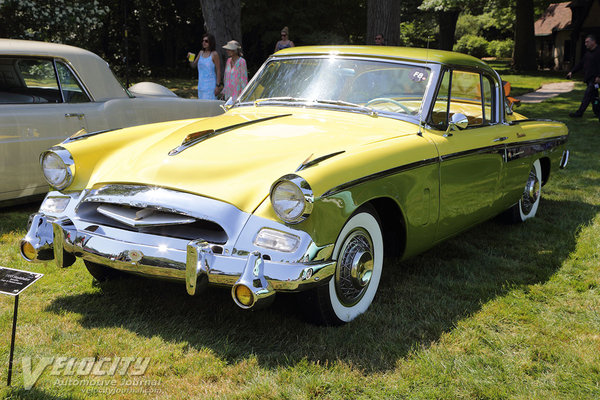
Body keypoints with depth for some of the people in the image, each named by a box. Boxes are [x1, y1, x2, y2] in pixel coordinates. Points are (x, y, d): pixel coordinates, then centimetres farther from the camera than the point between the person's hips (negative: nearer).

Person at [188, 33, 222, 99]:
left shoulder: (214, 54, -8)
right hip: (201, 85, 7)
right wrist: (190, 59, -6)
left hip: (210, 86, -7)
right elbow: (193, 65, 16)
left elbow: (218, 71, -10)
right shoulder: (201, 53, 11)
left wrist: (218, 86, -16)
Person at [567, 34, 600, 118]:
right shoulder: (588, 53, 17)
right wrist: (572, 72, 11)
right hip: (588, 79, 9)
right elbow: (580, 64, 19)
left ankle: (579, 112, -14)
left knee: (587, 96, -11)